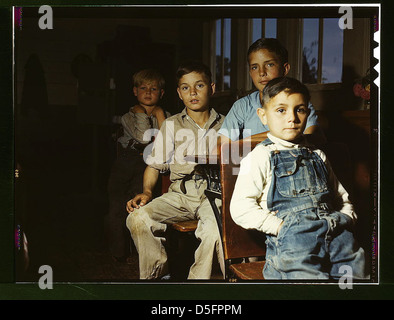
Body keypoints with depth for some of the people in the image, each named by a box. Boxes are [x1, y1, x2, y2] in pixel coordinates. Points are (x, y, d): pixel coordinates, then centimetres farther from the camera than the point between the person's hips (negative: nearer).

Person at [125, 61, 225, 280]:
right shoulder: (172, 125, 12)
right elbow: (154, 165, 11)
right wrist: (147, 192, -5)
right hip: (180, 194, 2)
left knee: (214, 229, -35)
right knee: (138, 218, -24)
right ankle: (158, 274, -5)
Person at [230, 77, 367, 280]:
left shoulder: (317, 156, 24)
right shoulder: (260, 157, 6)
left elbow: (342, 197, 32)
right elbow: (240, 209, -3)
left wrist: (347, 218, 11)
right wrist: (281, 226, -10)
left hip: (337, 233, 4)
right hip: (291, 239, -4)